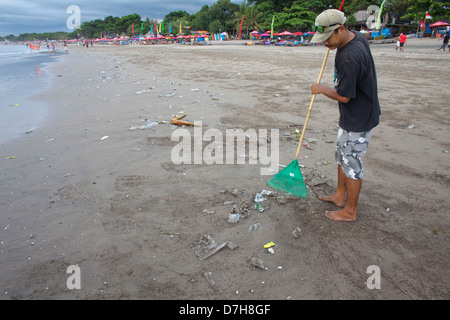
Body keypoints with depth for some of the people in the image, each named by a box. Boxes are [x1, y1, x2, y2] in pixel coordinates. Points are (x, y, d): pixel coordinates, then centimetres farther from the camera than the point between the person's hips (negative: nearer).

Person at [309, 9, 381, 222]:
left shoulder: (349, 57, -30)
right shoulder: (358, 37, 2)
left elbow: (343, 96, -25)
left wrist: (321, 89, -8)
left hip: (358, 120, -10)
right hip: (352, 116, 10)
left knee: (351, 163, 2)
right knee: (342, 156, 21)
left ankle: (350, 211, 19)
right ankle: (339, 196, 39)